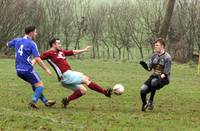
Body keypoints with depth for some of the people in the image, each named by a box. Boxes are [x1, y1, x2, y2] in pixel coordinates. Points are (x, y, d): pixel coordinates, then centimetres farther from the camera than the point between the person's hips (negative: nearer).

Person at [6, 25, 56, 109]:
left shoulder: (17, 40, 7)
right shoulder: (32, 44, -12)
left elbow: (8, 45, 28)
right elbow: (37, 59, -17)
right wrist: (46, 69, -11)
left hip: (18, 70, 7)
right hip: (28, 70, -7)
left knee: (34, 84, 23)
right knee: (40, 85, 3)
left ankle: (45, 101, 29)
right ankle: (34, 101, -16)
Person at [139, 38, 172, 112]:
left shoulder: (167, 57, -11)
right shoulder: (154, 56, 9)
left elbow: (166, 73, -14)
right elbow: (149, 68, 7)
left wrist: (160, 77, -30)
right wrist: (144, 65, -13)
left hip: (163, 78, -6)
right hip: (154, 76, 6)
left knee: (154, 81, -38)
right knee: (143, 90, -15)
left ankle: (151, 101, -23)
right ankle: (144, 105, 13)